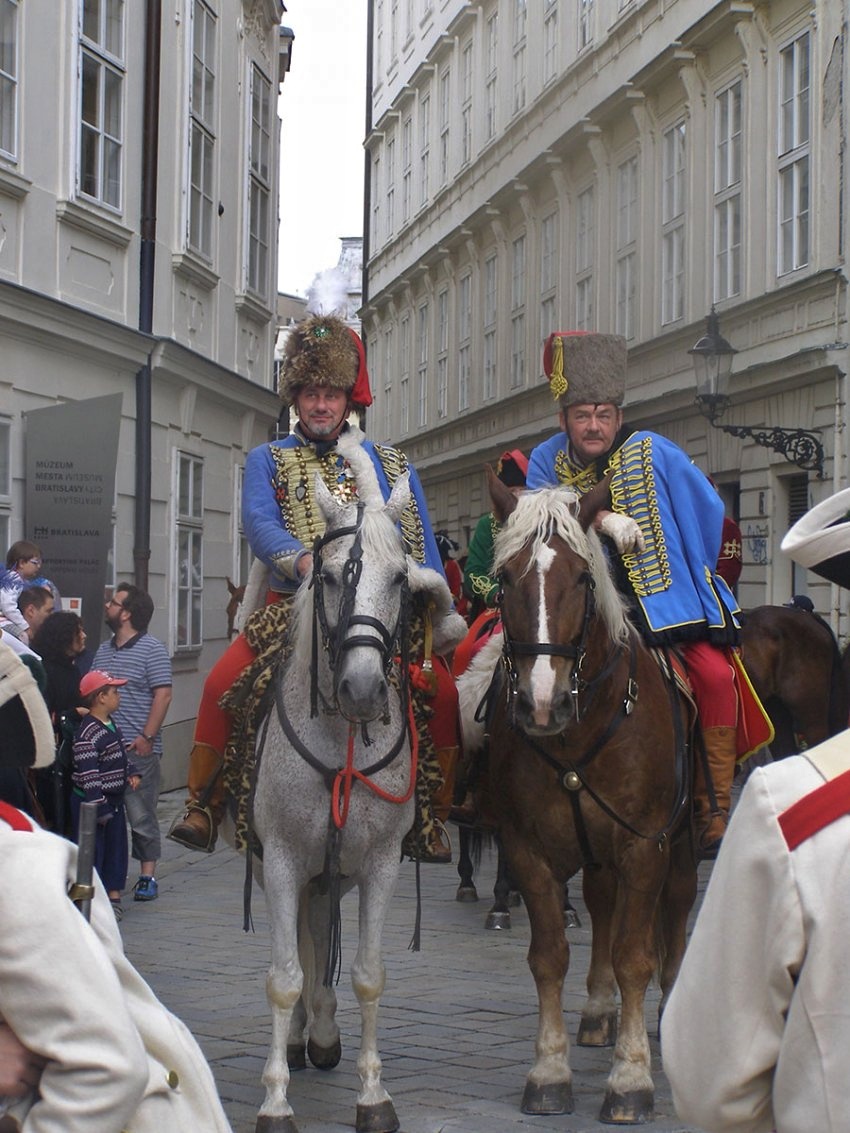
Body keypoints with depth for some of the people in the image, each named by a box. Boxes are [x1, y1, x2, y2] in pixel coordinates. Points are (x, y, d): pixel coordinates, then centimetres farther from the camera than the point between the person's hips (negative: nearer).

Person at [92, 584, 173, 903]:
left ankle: (147, 877, 4)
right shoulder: (103, 651, 17)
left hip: (138, 749, -7)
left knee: (141, 815, -2)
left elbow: (163, 695, -11)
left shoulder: (152, 650, -5)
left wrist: (147, 737, -17)